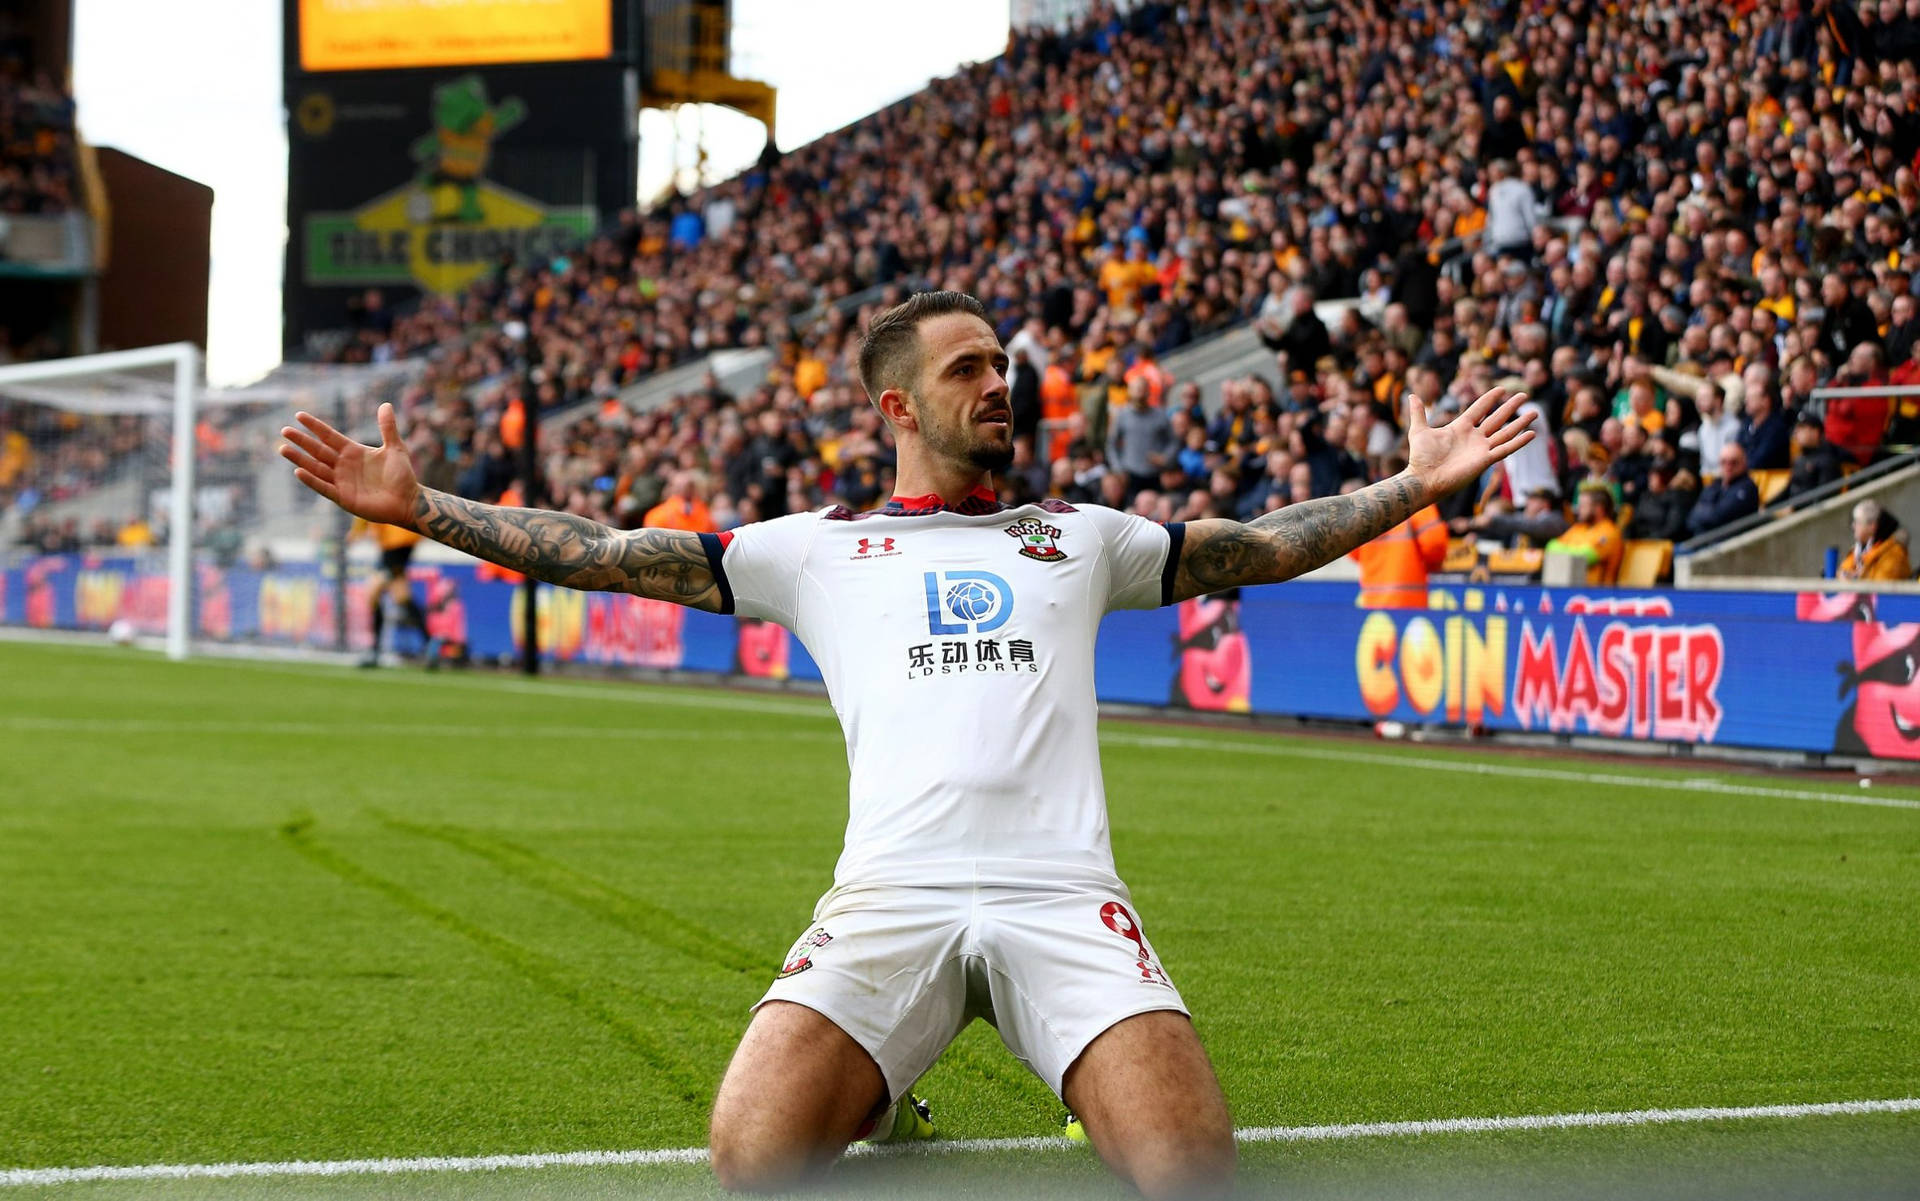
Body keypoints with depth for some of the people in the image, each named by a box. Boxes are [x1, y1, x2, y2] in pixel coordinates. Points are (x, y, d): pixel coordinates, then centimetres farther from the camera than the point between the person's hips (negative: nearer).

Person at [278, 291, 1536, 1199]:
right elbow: (606, 553, 16)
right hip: (890, 895, -1)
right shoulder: (819, 548, 19)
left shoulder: (1079, 539, 24)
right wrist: (419, 506, 10)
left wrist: (1421, 481, 16)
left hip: (1063, 895, 1)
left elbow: (1265, 545, 24)